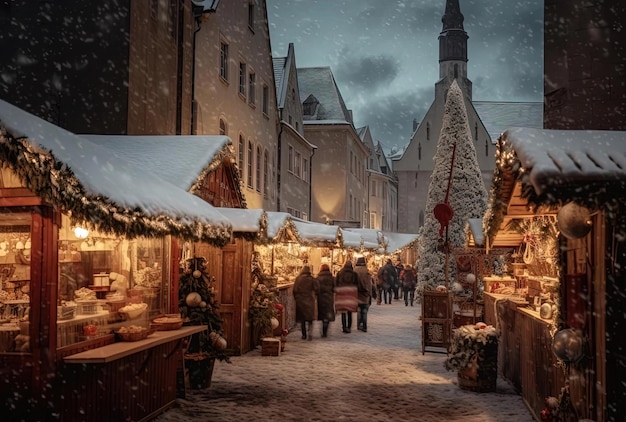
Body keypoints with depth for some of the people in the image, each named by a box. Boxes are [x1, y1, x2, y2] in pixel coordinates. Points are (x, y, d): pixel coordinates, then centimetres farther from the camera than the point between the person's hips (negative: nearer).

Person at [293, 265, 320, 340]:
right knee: (310, 319, 8)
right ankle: (310, 333, -11)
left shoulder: (298, 278, -5)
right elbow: (317, 290, -6)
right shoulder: (312, 279, -7)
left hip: (300, 301, 1)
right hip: (310, 301, -1)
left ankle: (304, 335, 16)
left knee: (302, 319, 13)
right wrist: (314, 294, 15)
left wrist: (296, 297, 11)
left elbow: (294, 290, -4)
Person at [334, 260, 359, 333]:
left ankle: (344, 327, 0)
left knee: (343, 312, 5)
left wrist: (336, 293, 11)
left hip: (341, 294, 0)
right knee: (350, 312, 9)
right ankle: (349, 327, 6)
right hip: (351, 294, 0)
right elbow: (357, 285, 4)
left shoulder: (339, 273, 4)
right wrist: (356, 294, 11)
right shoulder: (354, 274, 3)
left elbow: (336, 284, 5)